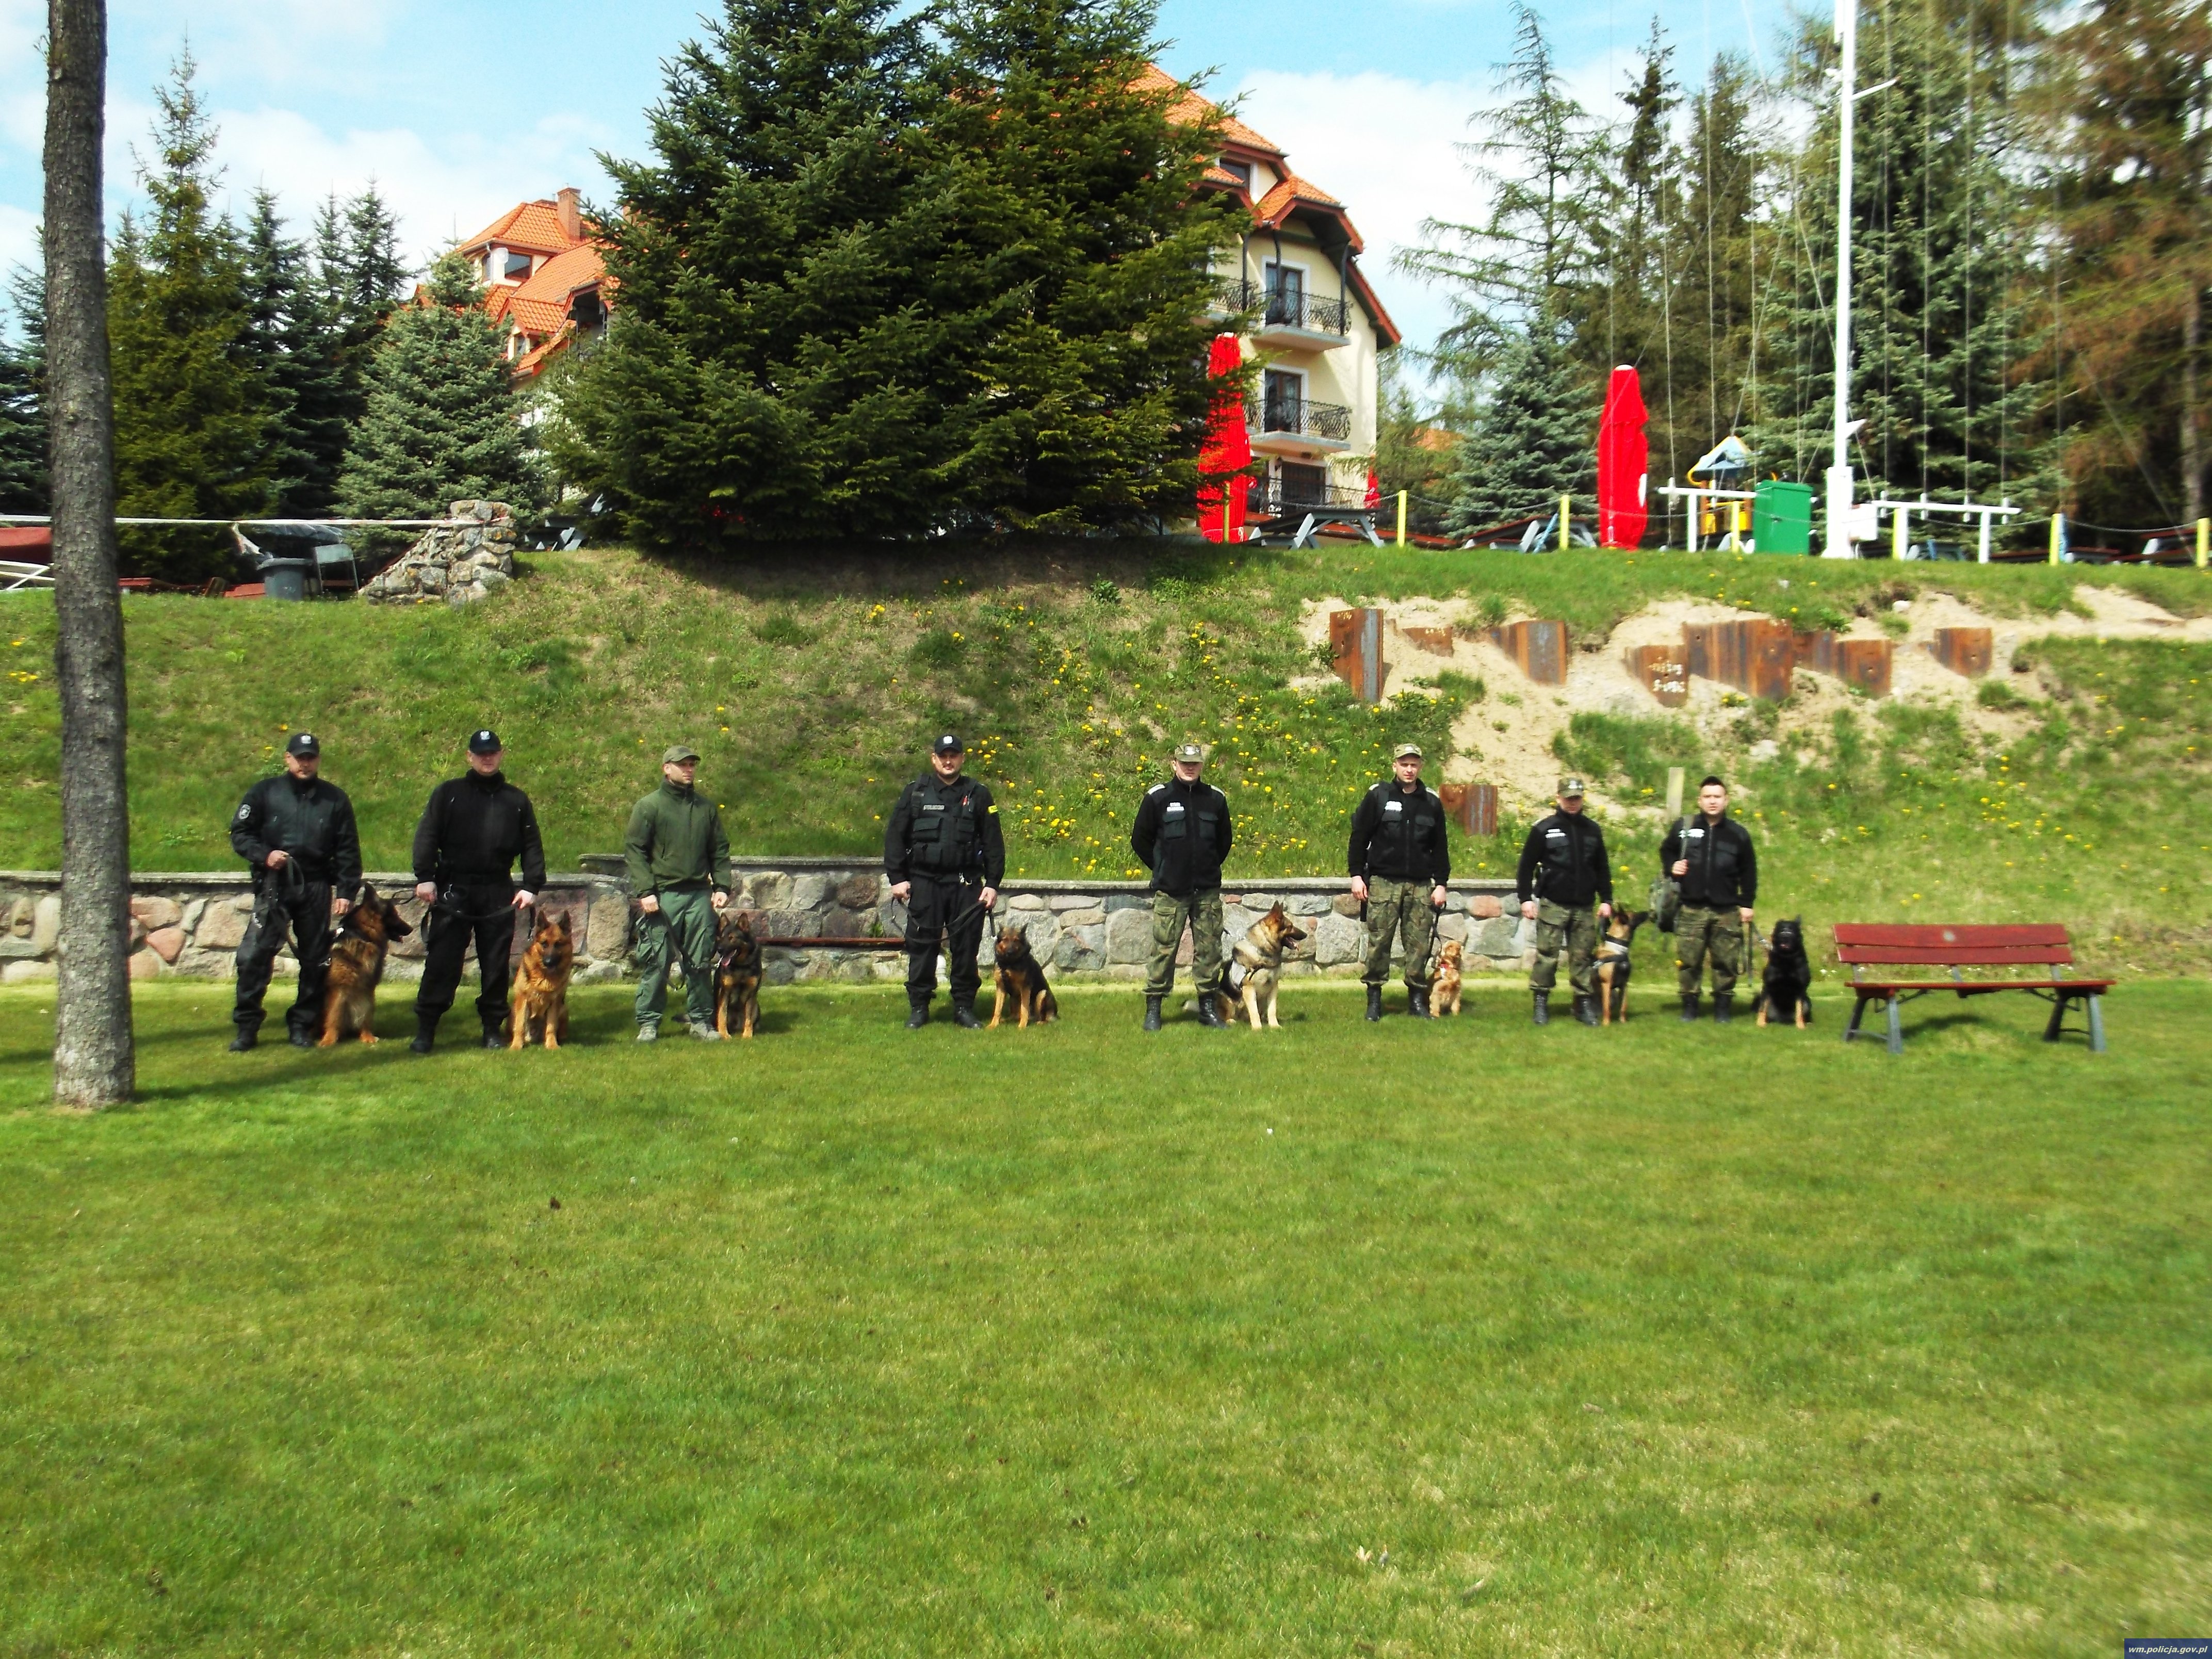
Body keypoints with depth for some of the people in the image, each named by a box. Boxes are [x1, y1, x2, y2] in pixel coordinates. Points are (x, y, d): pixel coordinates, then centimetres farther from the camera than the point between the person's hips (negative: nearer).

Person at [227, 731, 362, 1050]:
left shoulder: (334, 799, 9)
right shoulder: (264, 793, 6)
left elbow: (348, 850, 9)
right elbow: (240, 833, 7)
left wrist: (346, 891, 2)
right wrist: (264, 855, -10)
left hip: (317, 888, 2)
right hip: (273, 885, -2)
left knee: (315, 959, 6)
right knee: (254, 955, -11)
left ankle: (303, 1025, 18)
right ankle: (246, 1027, -2)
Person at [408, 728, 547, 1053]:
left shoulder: (516, 800, 13)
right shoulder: (448, 794, 8)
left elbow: (532, 846, 12)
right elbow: (427, 836, 2)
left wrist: (532, 886, 1)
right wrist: (424, 877, -9)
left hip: (499, 893, 2)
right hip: (453, 890, -2)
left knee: (496, 963, 5)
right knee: (441, 962, -4)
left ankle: (493, 1027, 15)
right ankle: (425, 1029, 1)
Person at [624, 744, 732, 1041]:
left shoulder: (707, 807, 14)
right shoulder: (649, 807, 1)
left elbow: (720, 850, 17)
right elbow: (634, 850, -2)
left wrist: (722, 886, 5)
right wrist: (645, 891, -11)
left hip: (700, 895, 4)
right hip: (662, 896, -3)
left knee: (701, 962, 6)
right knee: (655, 963, -3)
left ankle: (701, 1020, 15)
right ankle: (649, 1023, 5)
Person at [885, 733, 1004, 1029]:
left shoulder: (978, 795, 8)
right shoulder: (915, 793, 7)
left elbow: (993, 843, 7)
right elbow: (895, 837, 6)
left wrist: (993, 883, 0)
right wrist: (896, 878, -1)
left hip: (966, 884, 0)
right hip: (924, 882, 0)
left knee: (966, 946, 2)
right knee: (921, 945, 1)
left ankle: (964, 1007, 12)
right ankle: (918, 1008, 10)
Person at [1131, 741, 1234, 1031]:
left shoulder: (1215, 798, 8)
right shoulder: (1157, 797, 0)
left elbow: (1225, 839, 20)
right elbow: (1140, 840, 7)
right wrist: (1161, 869, 8)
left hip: (1208, 890, 3)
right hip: (1170, 891, -3)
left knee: (1209, 950, 5)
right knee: (1163, 949, -3)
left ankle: (1208, 1007, 14)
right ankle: (1153, 1009, 4)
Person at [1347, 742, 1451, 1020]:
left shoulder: (1431, 802, 11)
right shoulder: (1377, 796, 2)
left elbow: (1440, 847, 15)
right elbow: (1359, 837, 3)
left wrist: (1441, 883, 9)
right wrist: (1357, 875, -3)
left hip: (1420, 885, 2)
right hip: (1383, 882, -2)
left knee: (1419, 943, 2)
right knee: (1379, 941, -2)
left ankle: (1417, 998, 12)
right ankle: (1374, 999, 7)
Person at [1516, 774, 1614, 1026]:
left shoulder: (1592, 831, 10)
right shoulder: (1544, 830, 0)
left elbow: (1603, 870, 17)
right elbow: (1526, 866, 1)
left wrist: (1606, 900, 11)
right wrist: (1526, 898, -6)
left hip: (1584, 908, 3)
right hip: (1553, 905, -3)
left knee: (1583, 957, 6)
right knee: (1547, 955, -3)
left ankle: (1585, 1004, 14)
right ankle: (1541, 1003, 5)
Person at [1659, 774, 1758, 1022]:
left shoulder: (1738, 834, 7)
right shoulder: (1684, 828, 5)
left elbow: (1749, 872, 11)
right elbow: (1666, 851, 20)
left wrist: (1747, 904, 5)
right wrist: (1671, 867, -2)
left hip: (1727, 911, 0)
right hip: (1692, 909, 0)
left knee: (1726, 961, 3)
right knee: (1688, 959, 1)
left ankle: (1723, 1006, 13)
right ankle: (1689, 1005, 12)